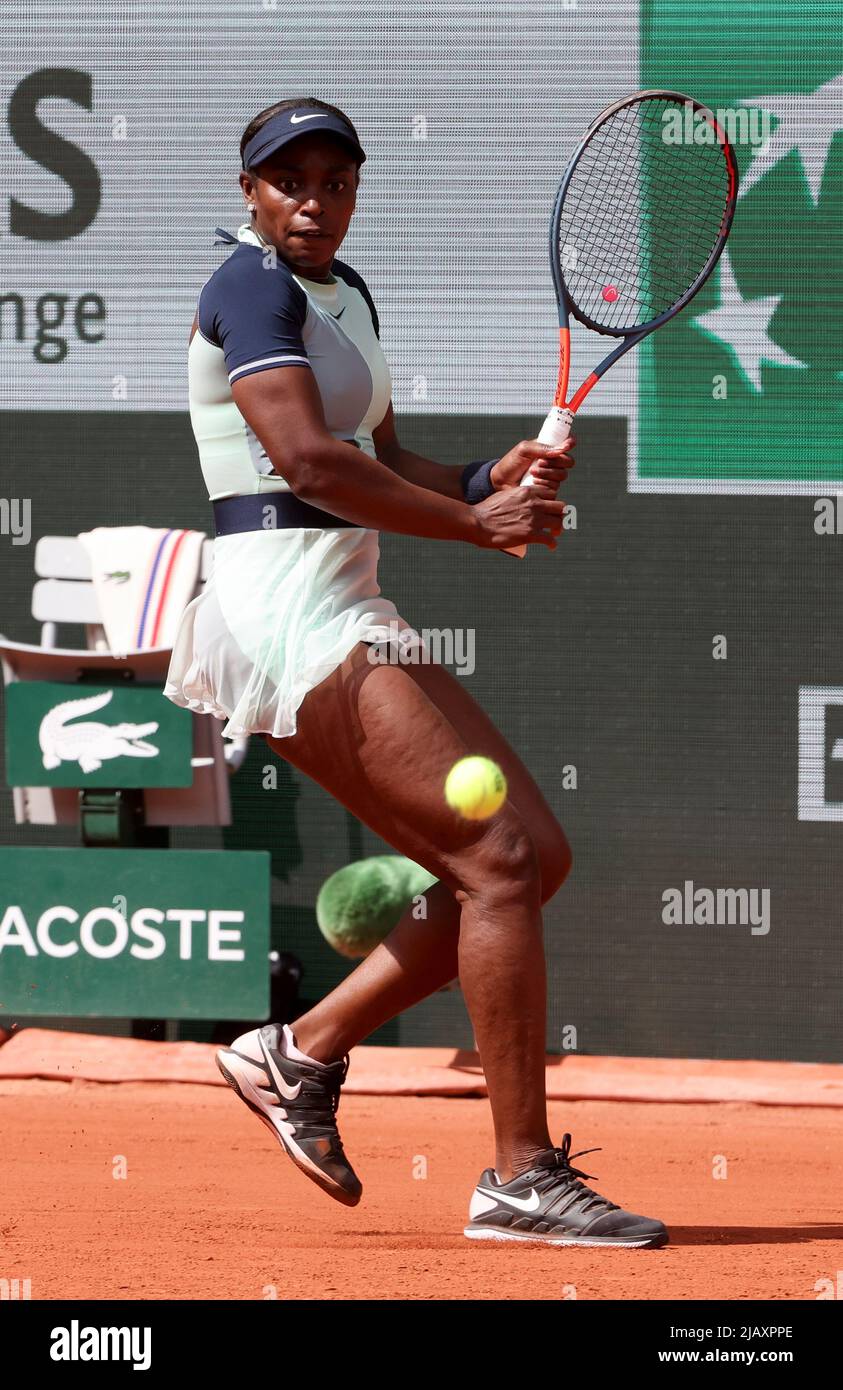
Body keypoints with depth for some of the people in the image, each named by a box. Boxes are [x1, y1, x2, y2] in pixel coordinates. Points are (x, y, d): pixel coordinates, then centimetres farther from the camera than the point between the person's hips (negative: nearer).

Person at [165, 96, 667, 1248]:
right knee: (501, 859, -16)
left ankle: (304, 1049, 13)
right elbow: (309, 462, -22)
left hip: (348, 621, 10)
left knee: (535, 859, 7)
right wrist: (481, 527, -16)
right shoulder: (255, 289, -10)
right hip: (289, 611, -10)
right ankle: (523, 1178, -14)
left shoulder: (345, 293, 19)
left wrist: (491, 481, 1)